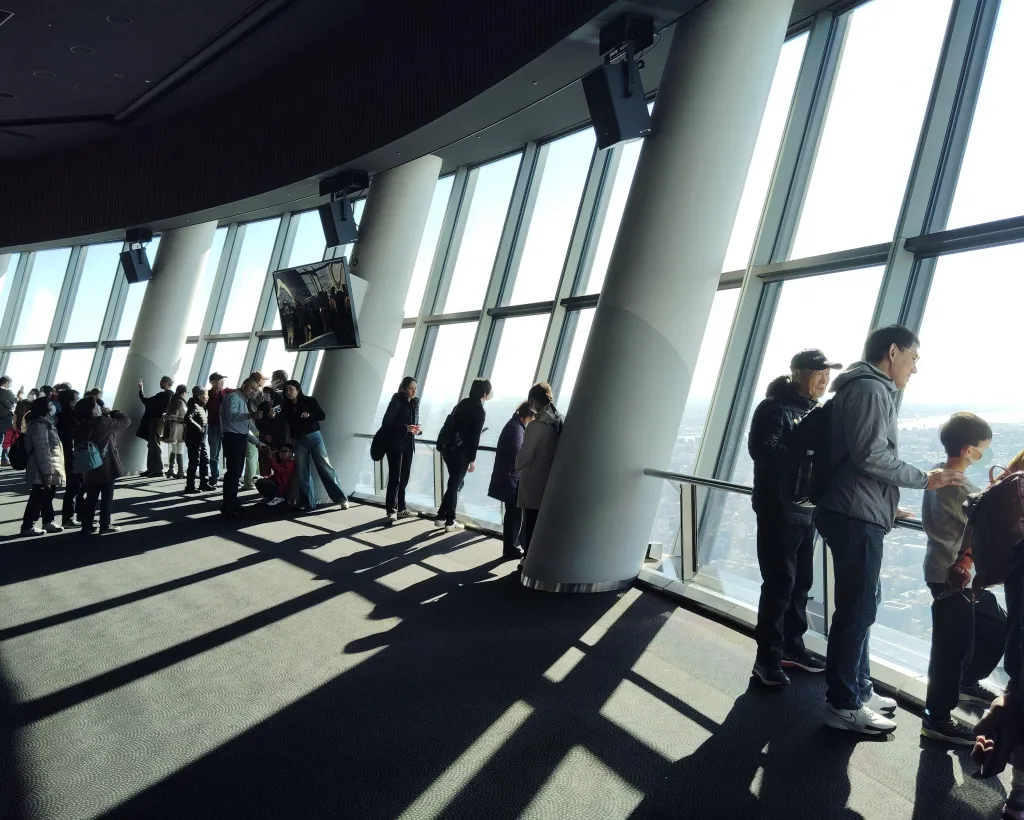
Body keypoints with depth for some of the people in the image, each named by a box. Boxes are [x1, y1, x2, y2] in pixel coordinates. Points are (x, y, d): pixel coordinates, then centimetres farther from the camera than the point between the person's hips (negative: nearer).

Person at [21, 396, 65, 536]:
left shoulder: (45, 423, 17)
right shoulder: (39, 425, -16)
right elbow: (42, 450, -22)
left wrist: (52, 470, 25)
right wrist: (47, 471, -25)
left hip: (51, 469, 10)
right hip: (43, 472, -10)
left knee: (47, 497, 17)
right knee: (37, 499, -4)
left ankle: (48, 522, 26)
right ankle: (28, 526, 2)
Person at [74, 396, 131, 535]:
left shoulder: (82, 425, 3)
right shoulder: (104, 422, -17)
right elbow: (126, 421, -9)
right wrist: (112, 412, 6)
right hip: (106, 467, -6)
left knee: (91, 498, 13)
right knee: (107, 498, 4)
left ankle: (87, 526, 16)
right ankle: (105, 526, 8)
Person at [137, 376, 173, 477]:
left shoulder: (162, 395, -19)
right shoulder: (172, 395, 9)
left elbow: (146, 402, -15)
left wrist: (140, 391, -3)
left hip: (157, 421, -9)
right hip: (161, 421, 9)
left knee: (155, 446, -6)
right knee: (153, 445, 15)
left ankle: (158, 470, -5)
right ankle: (151, 469, 20)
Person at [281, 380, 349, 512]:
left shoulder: (309, 400, -1)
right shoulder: (286, 407, 6)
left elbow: (322, 415, -7)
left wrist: (309, 415, -23)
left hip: (314, 437, -3)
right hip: (298, 441, 3)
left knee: (325, 467, -6)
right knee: (302, 473, 2)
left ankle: (341, 499, -3)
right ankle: (308, 502, 11)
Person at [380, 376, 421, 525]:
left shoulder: (415, 402, 9)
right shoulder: (396, 401, -11)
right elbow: (386, 423, -16)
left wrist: (417, 429, -5)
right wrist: (405, 428, -24)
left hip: (409, 444, 7)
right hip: (395, 444, -7)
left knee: (404, 478, 11)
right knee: (395, 478, -8)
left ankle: (401, 508, 20)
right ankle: (391, 511, -7)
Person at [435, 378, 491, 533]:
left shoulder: (463, 403, 10)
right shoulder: (480, 411, -11)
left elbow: (451, 424, 12)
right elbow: (475, 437, -13)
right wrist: (472, 459, -7)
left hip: (448, 448, 7)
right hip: (460, 452, -7)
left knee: (456, 483, 18)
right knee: (454, 485, 4)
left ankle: (441, 517, 20)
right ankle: (449, 522, 12)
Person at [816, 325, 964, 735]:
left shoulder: (868, 389, 22)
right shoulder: (870, 388, -11)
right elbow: (871, 455, -21)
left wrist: (886, 504, 25)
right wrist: (926, 479, -11)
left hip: (857, 515, 11)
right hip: (857, 517, -11)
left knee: (861, 604, 17)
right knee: (857, 609, -5)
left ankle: (858, 688, 27)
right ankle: (844, 705, 2)